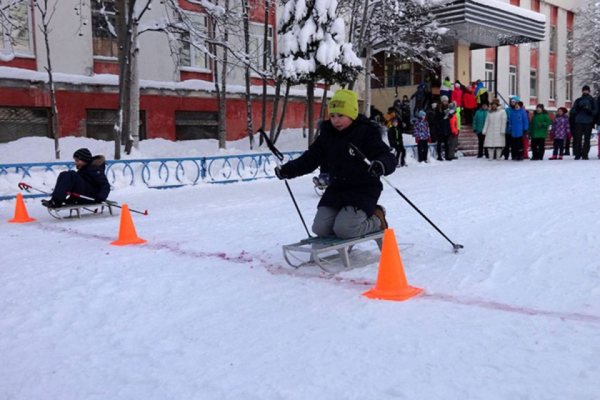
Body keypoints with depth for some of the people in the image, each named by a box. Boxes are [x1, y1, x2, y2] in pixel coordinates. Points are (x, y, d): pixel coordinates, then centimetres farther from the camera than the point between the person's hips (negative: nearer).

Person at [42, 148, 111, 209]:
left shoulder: (94, 169, -8)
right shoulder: (82, 169, 19)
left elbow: (105, 185, -15)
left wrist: (100, 198, -31)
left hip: (91, 197, -9)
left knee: (71, 175, -24)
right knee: (63, 174, -3)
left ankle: (55, 201, -31)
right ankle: (57, 201, -17)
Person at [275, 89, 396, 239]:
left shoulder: (366, 133, -13)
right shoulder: (327, 134, 4)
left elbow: (388, 158, -21)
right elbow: (311, 158, 7)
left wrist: (382, 165, -46)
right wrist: (289, 169, -10)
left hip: (362, 190, -6)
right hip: (336, 189, 6)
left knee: (343, 229, -21)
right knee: (320, 228, -3)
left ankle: (376, 220, 7)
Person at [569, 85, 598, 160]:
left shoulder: (592, 100, 10)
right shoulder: (578, 100, 14)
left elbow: (596, 111, 3)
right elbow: (572, 111, 8)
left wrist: (590, 111, -17)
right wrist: (578, 109, -12)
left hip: (588, 122, -1)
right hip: (579, 122, 1)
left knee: (587, 139, -1)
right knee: (578, 138, -5)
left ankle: (585, 154, 0)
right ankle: (577, 154, -4)